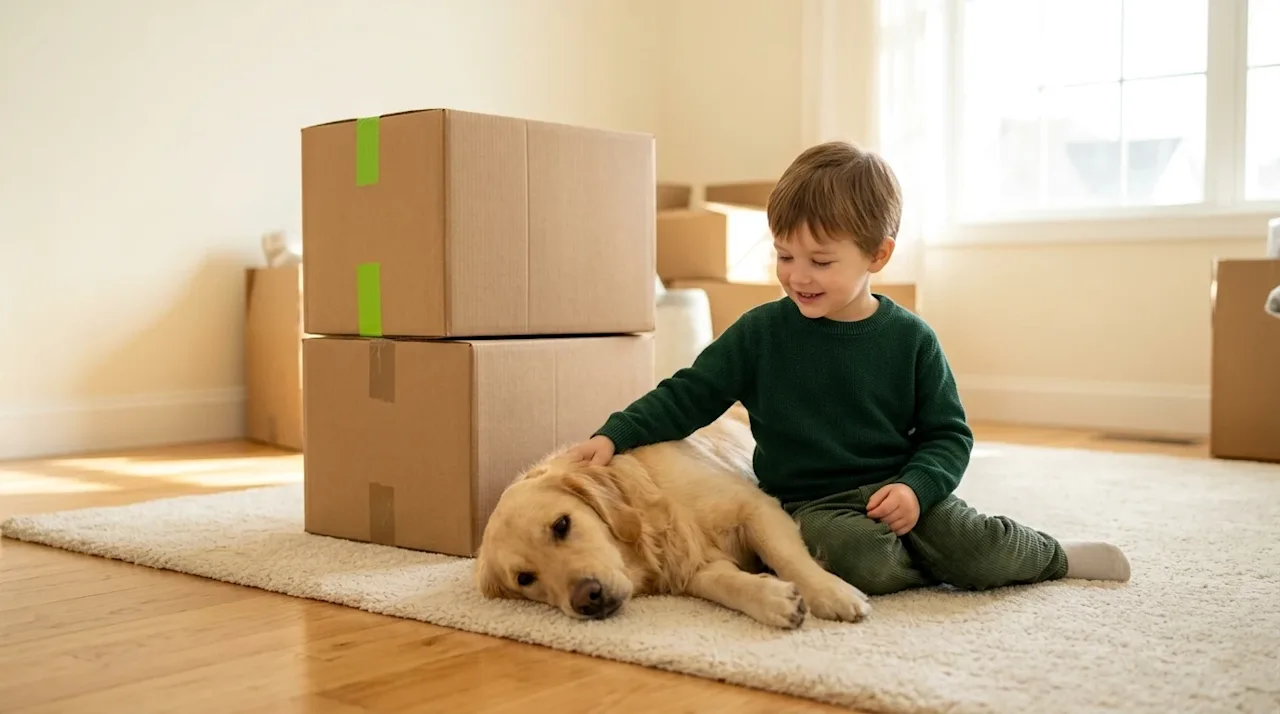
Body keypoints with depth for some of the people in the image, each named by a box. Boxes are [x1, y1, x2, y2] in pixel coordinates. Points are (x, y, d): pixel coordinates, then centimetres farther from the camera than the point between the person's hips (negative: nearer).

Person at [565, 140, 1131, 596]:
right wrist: (615, 435, -12)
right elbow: (689, 393, 2)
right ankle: (935, 563, -4)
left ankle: (1053, 556, 12)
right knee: (861, 559, -34)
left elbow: (948, 434, 5)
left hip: (896, 492, 2)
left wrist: (916, 487, -15)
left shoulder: (911, 339, 1)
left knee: (977, 551, -21)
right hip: (809, 504, -1)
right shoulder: (761, 332, -1)